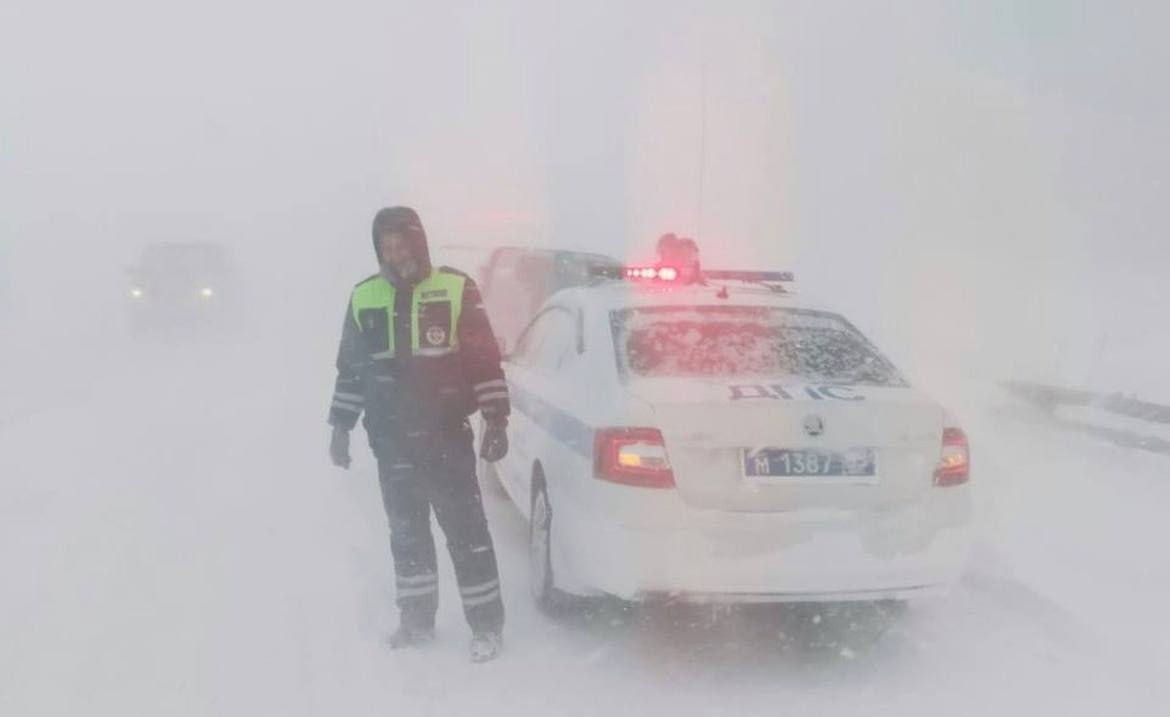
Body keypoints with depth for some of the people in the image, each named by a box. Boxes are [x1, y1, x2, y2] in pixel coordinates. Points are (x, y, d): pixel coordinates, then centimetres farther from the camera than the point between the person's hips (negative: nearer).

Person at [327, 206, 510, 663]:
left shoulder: (456, 289, -5)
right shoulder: (364, 298, 7)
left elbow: (486, 361, -4)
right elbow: (350, 368, 15)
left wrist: (496, 421, -7)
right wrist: (341, 427, 14)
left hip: (447, 438, -4)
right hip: (392, 442, 4)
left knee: (466, 532, -2)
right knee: (407, 534, 13)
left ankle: (486, 625, 7)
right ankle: (416, 620, 25)